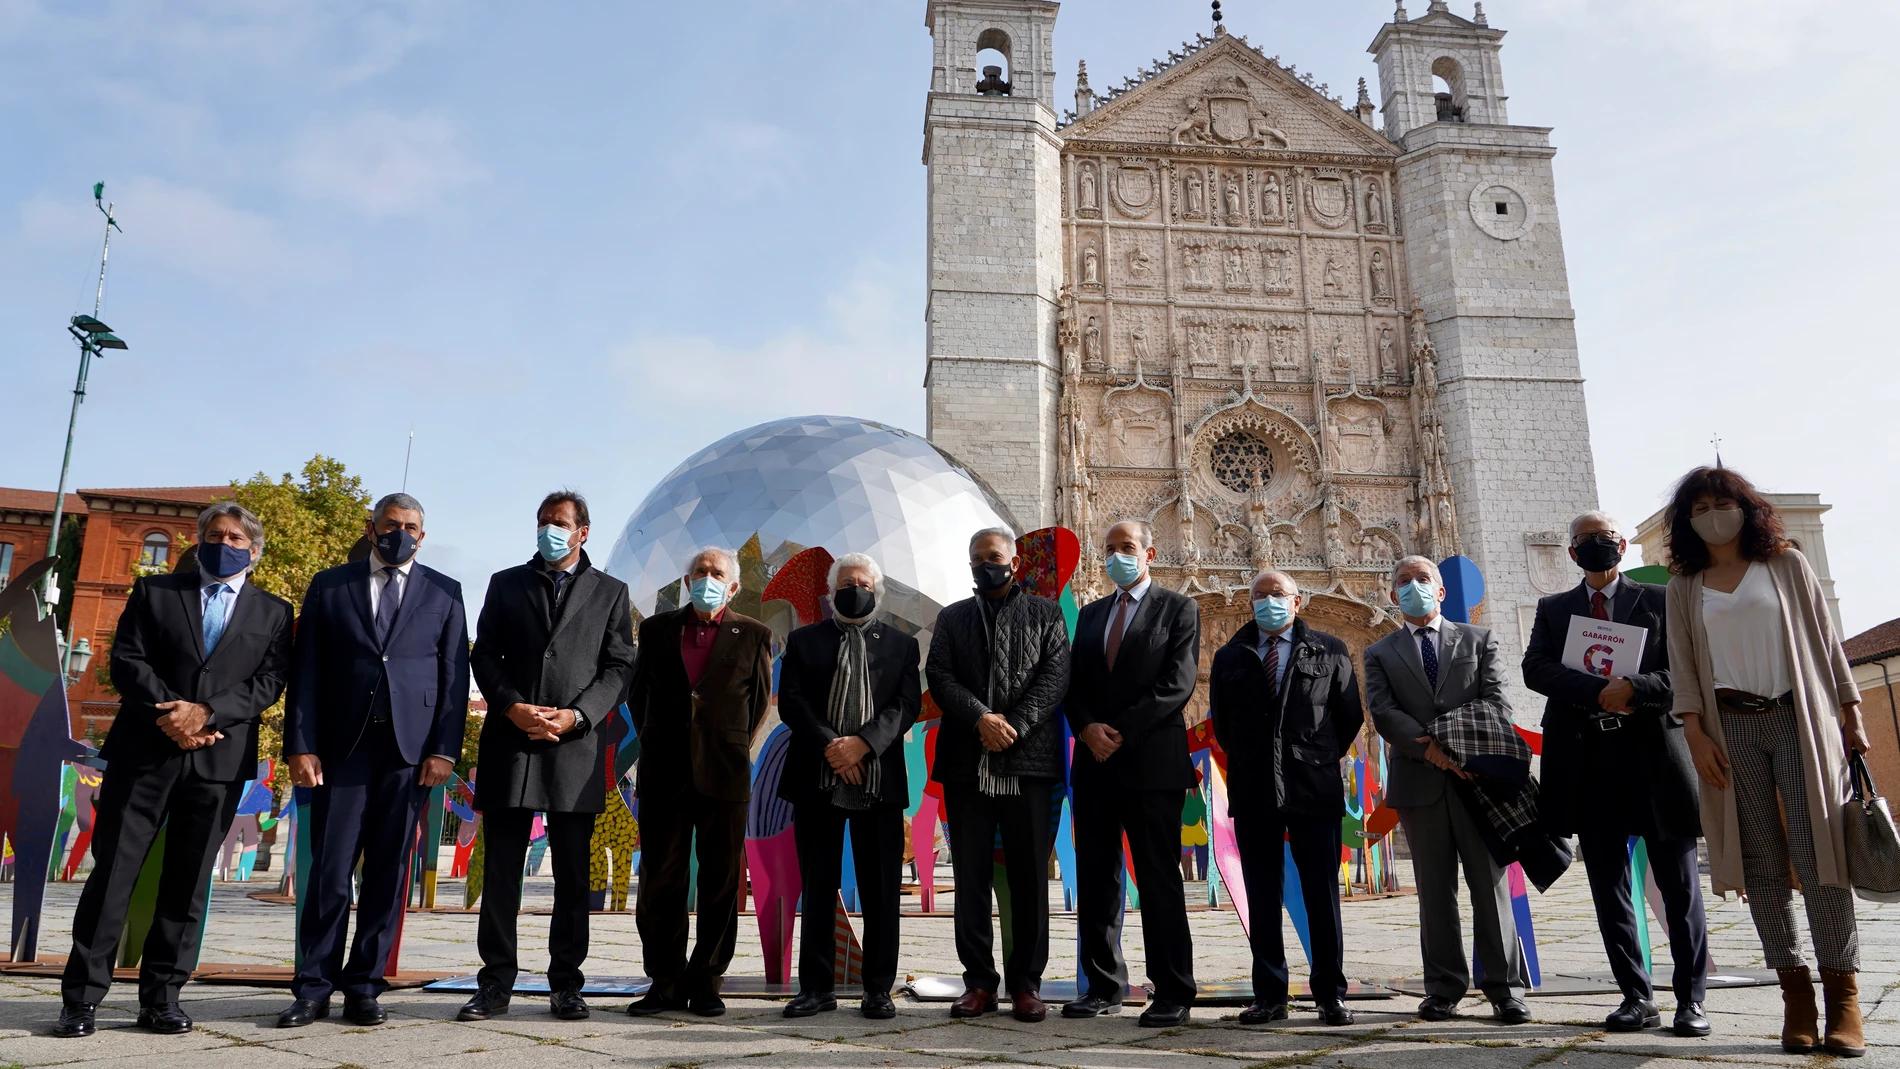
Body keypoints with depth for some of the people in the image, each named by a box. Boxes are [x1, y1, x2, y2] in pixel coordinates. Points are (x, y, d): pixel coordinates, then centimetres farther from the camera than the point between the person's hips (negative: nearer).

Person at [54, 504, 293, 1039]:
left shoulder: (273, 613, 11)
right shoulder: (154, 591, 12)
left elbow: (268, 683, 1)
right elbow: (126, 659, 2)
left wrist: (206, 712, -15)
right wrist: (168, 717, -12)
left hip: (219, 758, 0)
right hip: (145, 750, 0)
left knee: (187, 883, 4)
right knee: (112, 871, -1)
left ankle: (161, 996, 12)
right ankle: (81, 998, 7)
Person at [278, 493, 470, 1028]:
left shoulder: (443, 592, 11)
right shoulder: (329, 585, 11)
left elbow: (454, 675, 6)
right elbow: (305, 671, 6)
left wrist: (444, 748, -4)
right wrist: (300, 745, -4)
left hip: (410, 747, 0)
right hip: (342, 744, 0)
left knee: (388, 870, 4)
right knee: (330, 869, -1)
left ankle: (364, 988, 13)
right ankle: (314, 987, 10)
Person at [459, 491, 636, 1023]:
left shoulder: (610, 592, 10)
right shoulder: (506, 584, 13)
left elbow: (619, 667, 4)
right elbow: (483, 655, 7)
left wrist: (576, 715, -10)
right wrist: (512, 707, -10)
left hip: (575, 747, -1)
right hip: (509, 744, 1)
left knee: (573, 874, 4)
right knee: (501, 869, 3)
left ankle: (566, 984, 12)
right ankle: (496, 983, 10)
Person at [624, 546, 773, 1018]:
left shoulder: (753, 635, 5)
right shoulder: (657, 629, 10)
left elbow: (760, 699, 12)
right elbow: (638, 694, 16)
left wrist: (735, 746, 8)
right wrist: (655, 744, 11)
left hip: (724, 774, -1)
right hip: (665, 775, 2)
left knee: (720, 884, 3)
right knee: (659, 882, 4)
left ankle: (706, 984, 14)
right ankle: (665, 983, 14)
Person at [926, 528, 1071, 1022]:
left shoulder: (1046, 613, 10)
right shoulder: (952, 618, 15)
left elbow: (1055, 676, -2)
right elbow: (939, 676, 2)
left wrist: (1014, 727, -13)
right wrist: (981, 719, -13)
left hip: (1028, 761, -2)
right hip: (966, 764, 2)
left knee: (1029, 877, 1)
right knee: (970, 877, 4)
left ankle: (1026, 983, 10)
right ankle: (979, 981, 13)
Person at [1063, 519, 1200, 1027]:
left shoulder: (1178, 609, 2)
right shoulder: (1091, 614, 18)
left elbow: (1177, 685, -8)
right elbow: (1074, 685, 13)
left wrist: (1121, 732, -14)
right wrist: (1088, 729, -7)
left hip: (1152, 761, -5)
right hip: (1095, 762, 5)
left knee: (1159, 881, -2)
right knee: (1095, 880, 8)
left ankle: (1172, 994, 5)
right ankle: (1103, 987, 16)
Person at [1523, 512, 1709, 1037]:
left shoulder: (1659, 601, 8)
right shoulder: (1553, 610, 13)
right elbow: (1535, 668, -2)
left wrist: (1633, 688, -18)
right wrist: (1598, 691, -16)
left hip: (1654, 752, -2)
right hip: (1587, 759, 2)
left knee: (1678, 884, 2)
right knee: (1608, 886, 6)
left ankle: (1691, 999, 11)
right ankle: (1637, 997, 15)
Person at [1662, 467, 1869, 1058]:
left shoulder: (1787, 565, 10)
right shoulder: (1684, 587, 11)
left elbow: (1824, 640, 8)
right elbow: (1682, 666, 7)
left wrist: (1851, 714, 3)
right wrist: (1695, 734, -4)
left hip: (1799, 719, -1)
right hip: (1731, 728, 1)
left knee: (1815, 851, -8)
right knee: (1761, 861, 0)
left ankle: (1842, 992, -1)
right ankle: (1795, 992, 5)